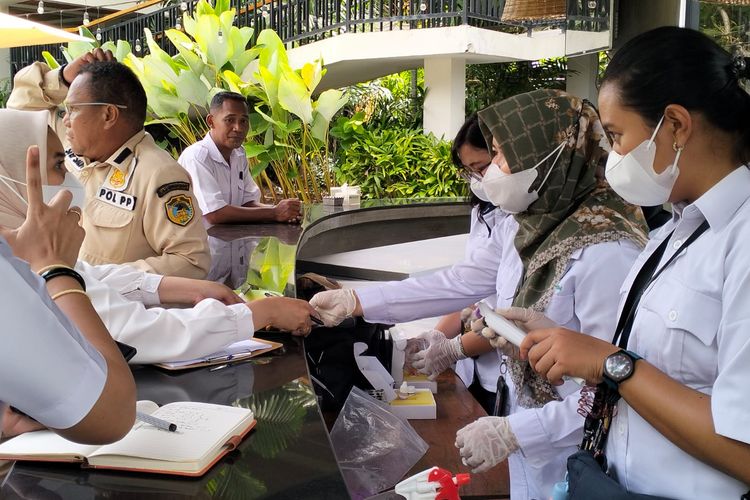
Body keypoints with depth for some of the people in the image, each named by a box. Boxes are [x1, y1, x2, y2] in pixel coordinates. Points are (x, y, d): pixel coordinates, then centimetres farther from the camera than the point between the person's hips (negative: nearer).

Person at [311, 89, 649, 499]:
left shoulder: (605, 254, -28)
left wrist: (510, 432, -27)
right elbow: (458, 284, 5)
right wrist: (354, 301, 3)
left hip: (578, 457, -7)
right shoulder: (522, 228, -2)